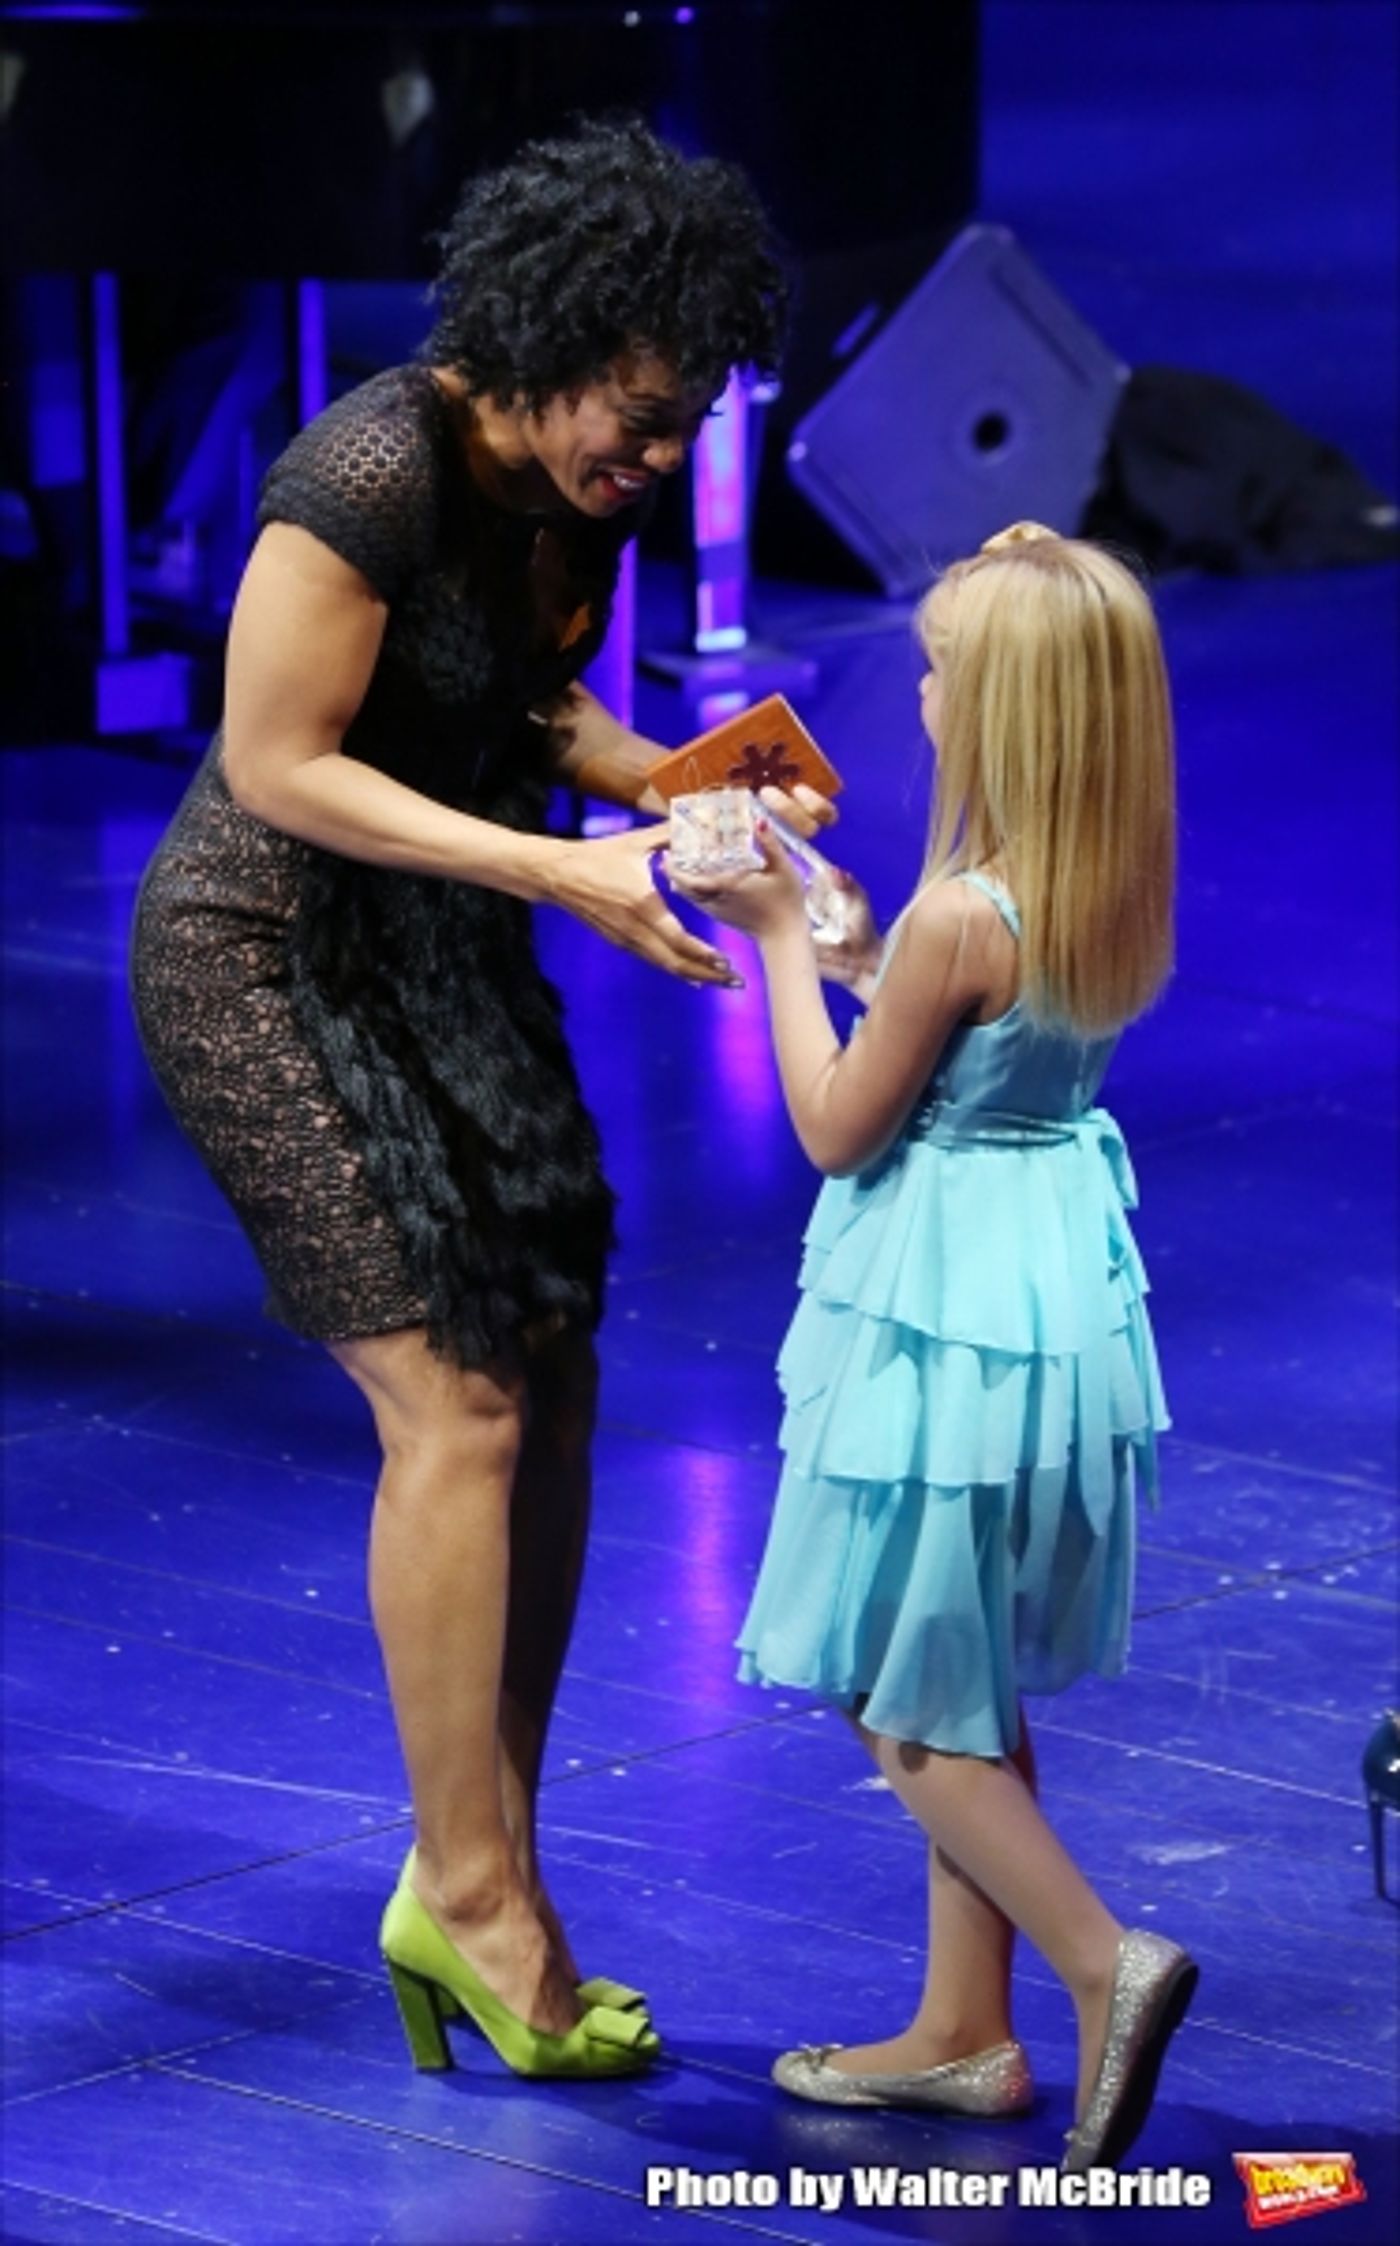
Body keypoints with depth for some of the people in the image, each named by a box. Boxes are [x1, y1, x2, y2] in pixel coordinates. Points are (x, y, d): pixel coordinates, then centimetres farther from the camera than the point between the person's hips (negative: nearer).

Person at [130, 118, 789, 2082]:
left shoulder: (584, 483, -2)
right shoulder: (373, 473, -26)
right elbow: (276, 764, -23)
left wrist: (671, 786, -6)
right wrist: (556, 870, -26)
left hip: (439, 956, 8)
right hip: (269, 960, -8)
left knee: (552, 1401, 3)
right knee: (456, 1406, -12)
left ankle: (471, 1881, 13)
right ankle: (476, 1898, -1)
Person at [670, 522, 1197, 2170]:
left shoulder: (959, 918, -24)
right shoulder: (1117, 900, 0)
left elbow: (837, 1126, -14)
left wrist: (780, 940, -5)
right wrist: (852, 943, 14)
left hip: (949, 1321, -8)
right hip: (1062, 1287, 8)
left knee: (899, 1696, 5)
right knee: (964, 1690, 17)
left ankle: (1104, 1964, -6)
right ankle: (962, 2032, 24)